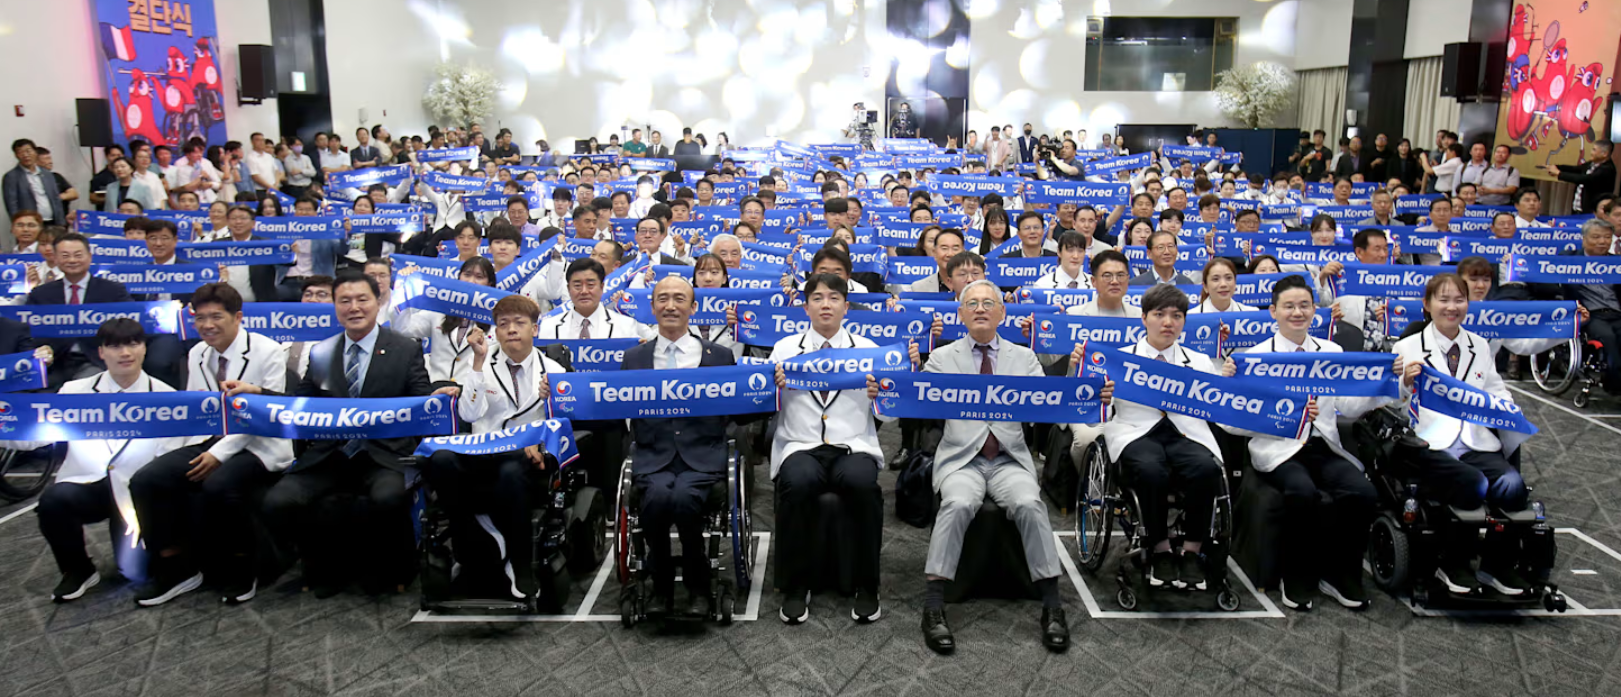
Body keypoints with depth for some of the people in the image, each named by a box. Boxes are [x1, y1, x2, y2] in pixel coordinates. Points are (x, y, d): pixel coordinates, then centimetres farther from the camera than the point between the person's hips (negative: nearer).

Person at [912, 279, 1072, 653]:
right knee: (959, 503, -31)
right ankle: (933, 607, -25)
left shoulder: (1023, 358, 13)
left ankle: (1052, 606, -17)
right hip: (961, 458, -1)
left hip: (1009, 458, 1)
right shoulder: (942, 358, 10)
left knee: (1029, 503, -29)